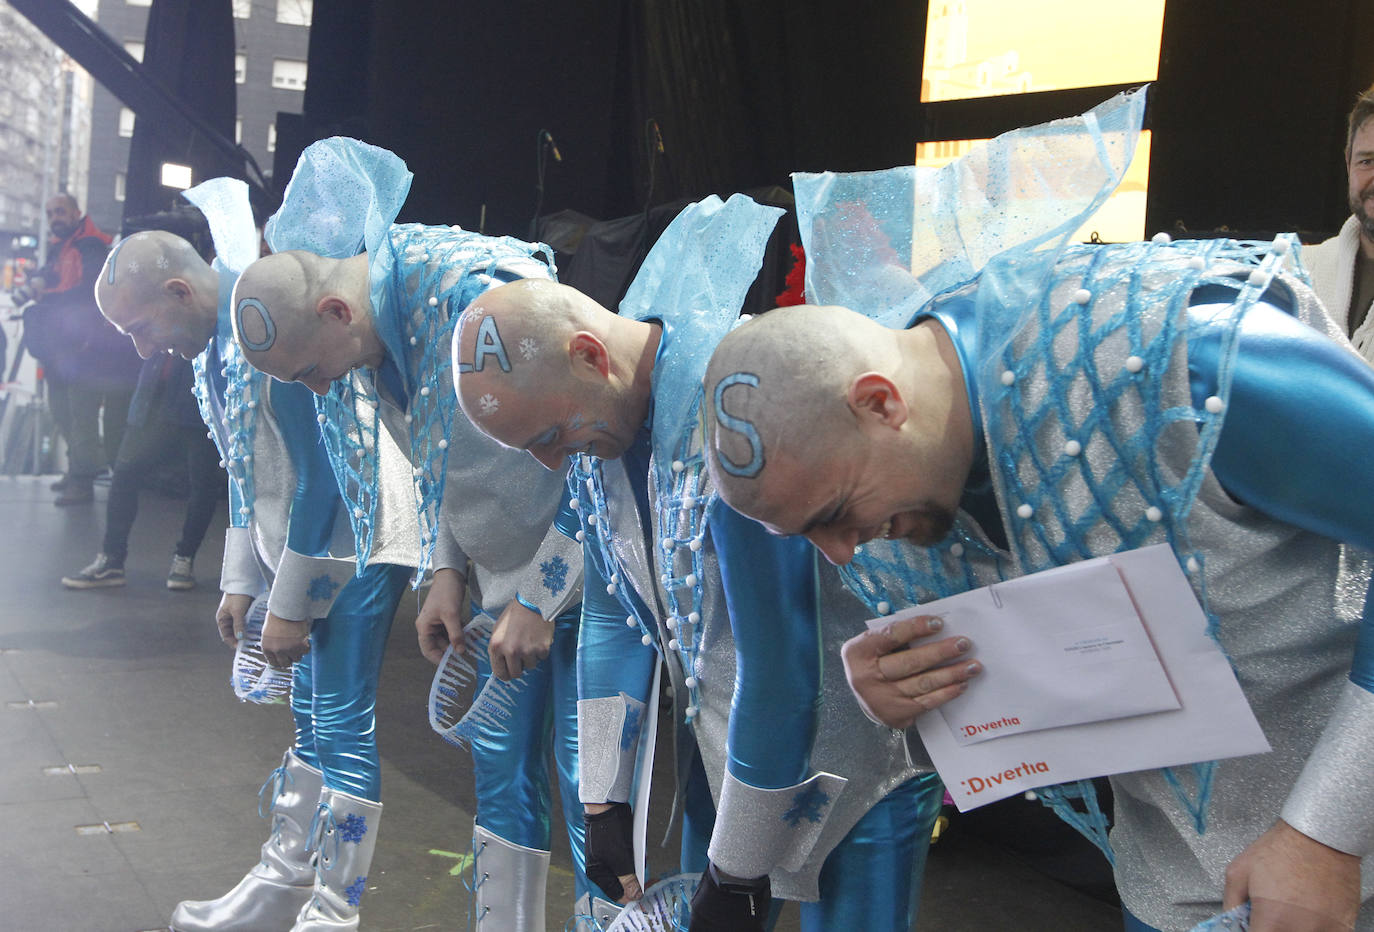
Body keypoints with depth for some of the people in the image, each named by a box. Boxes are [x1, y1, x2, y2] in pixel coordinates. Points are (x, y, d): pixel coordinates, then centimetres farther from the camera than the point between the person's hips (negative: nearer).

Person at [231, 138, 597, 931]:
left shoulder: (479, 298, -28)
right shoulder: (369, 328, 0)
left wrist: (541, 599, -19)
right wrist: (448, 575, 4)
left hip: (587, 569, -8)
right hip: (514, 570, 8)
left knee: (587, 778, -5)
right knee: (502, 769, 13)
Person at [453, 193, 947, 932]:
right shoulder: (596, 424, -5)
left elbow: (781, 666, -27)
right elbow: (612, 611, 5)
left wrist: (739, 871, -17)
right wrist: (605, 802, 4)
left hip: (859, 757, -7)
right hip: (722, 746, 7)